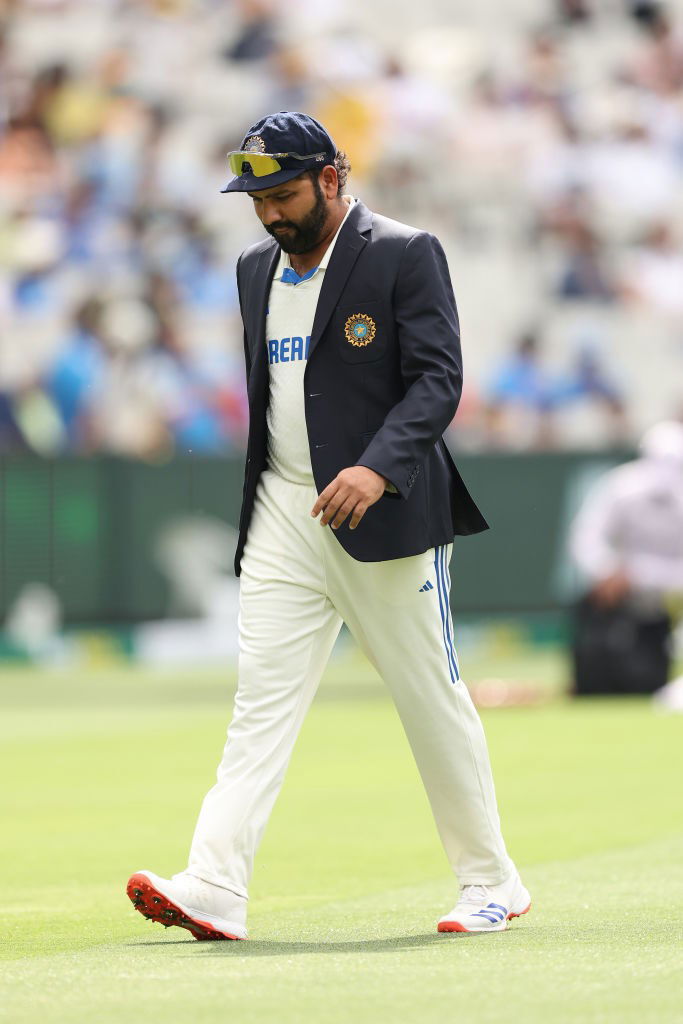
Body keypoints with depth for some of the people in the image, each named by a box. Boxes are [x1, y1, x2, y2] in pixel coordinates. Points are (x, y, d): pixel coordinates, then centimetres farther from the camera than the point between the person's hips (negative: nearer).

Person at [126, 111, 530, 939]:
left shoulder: (406, 256, -7)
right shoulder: (257, 269, 14)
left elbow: (438, 380, -15)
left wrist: (377, 468, -29)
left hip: (382, 513, -5)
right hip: (281, 515, 5)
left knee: (432, 699, 2)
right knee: (261, 694, -6)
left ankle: (492, 884, 15)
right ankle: (215, 890, -16)